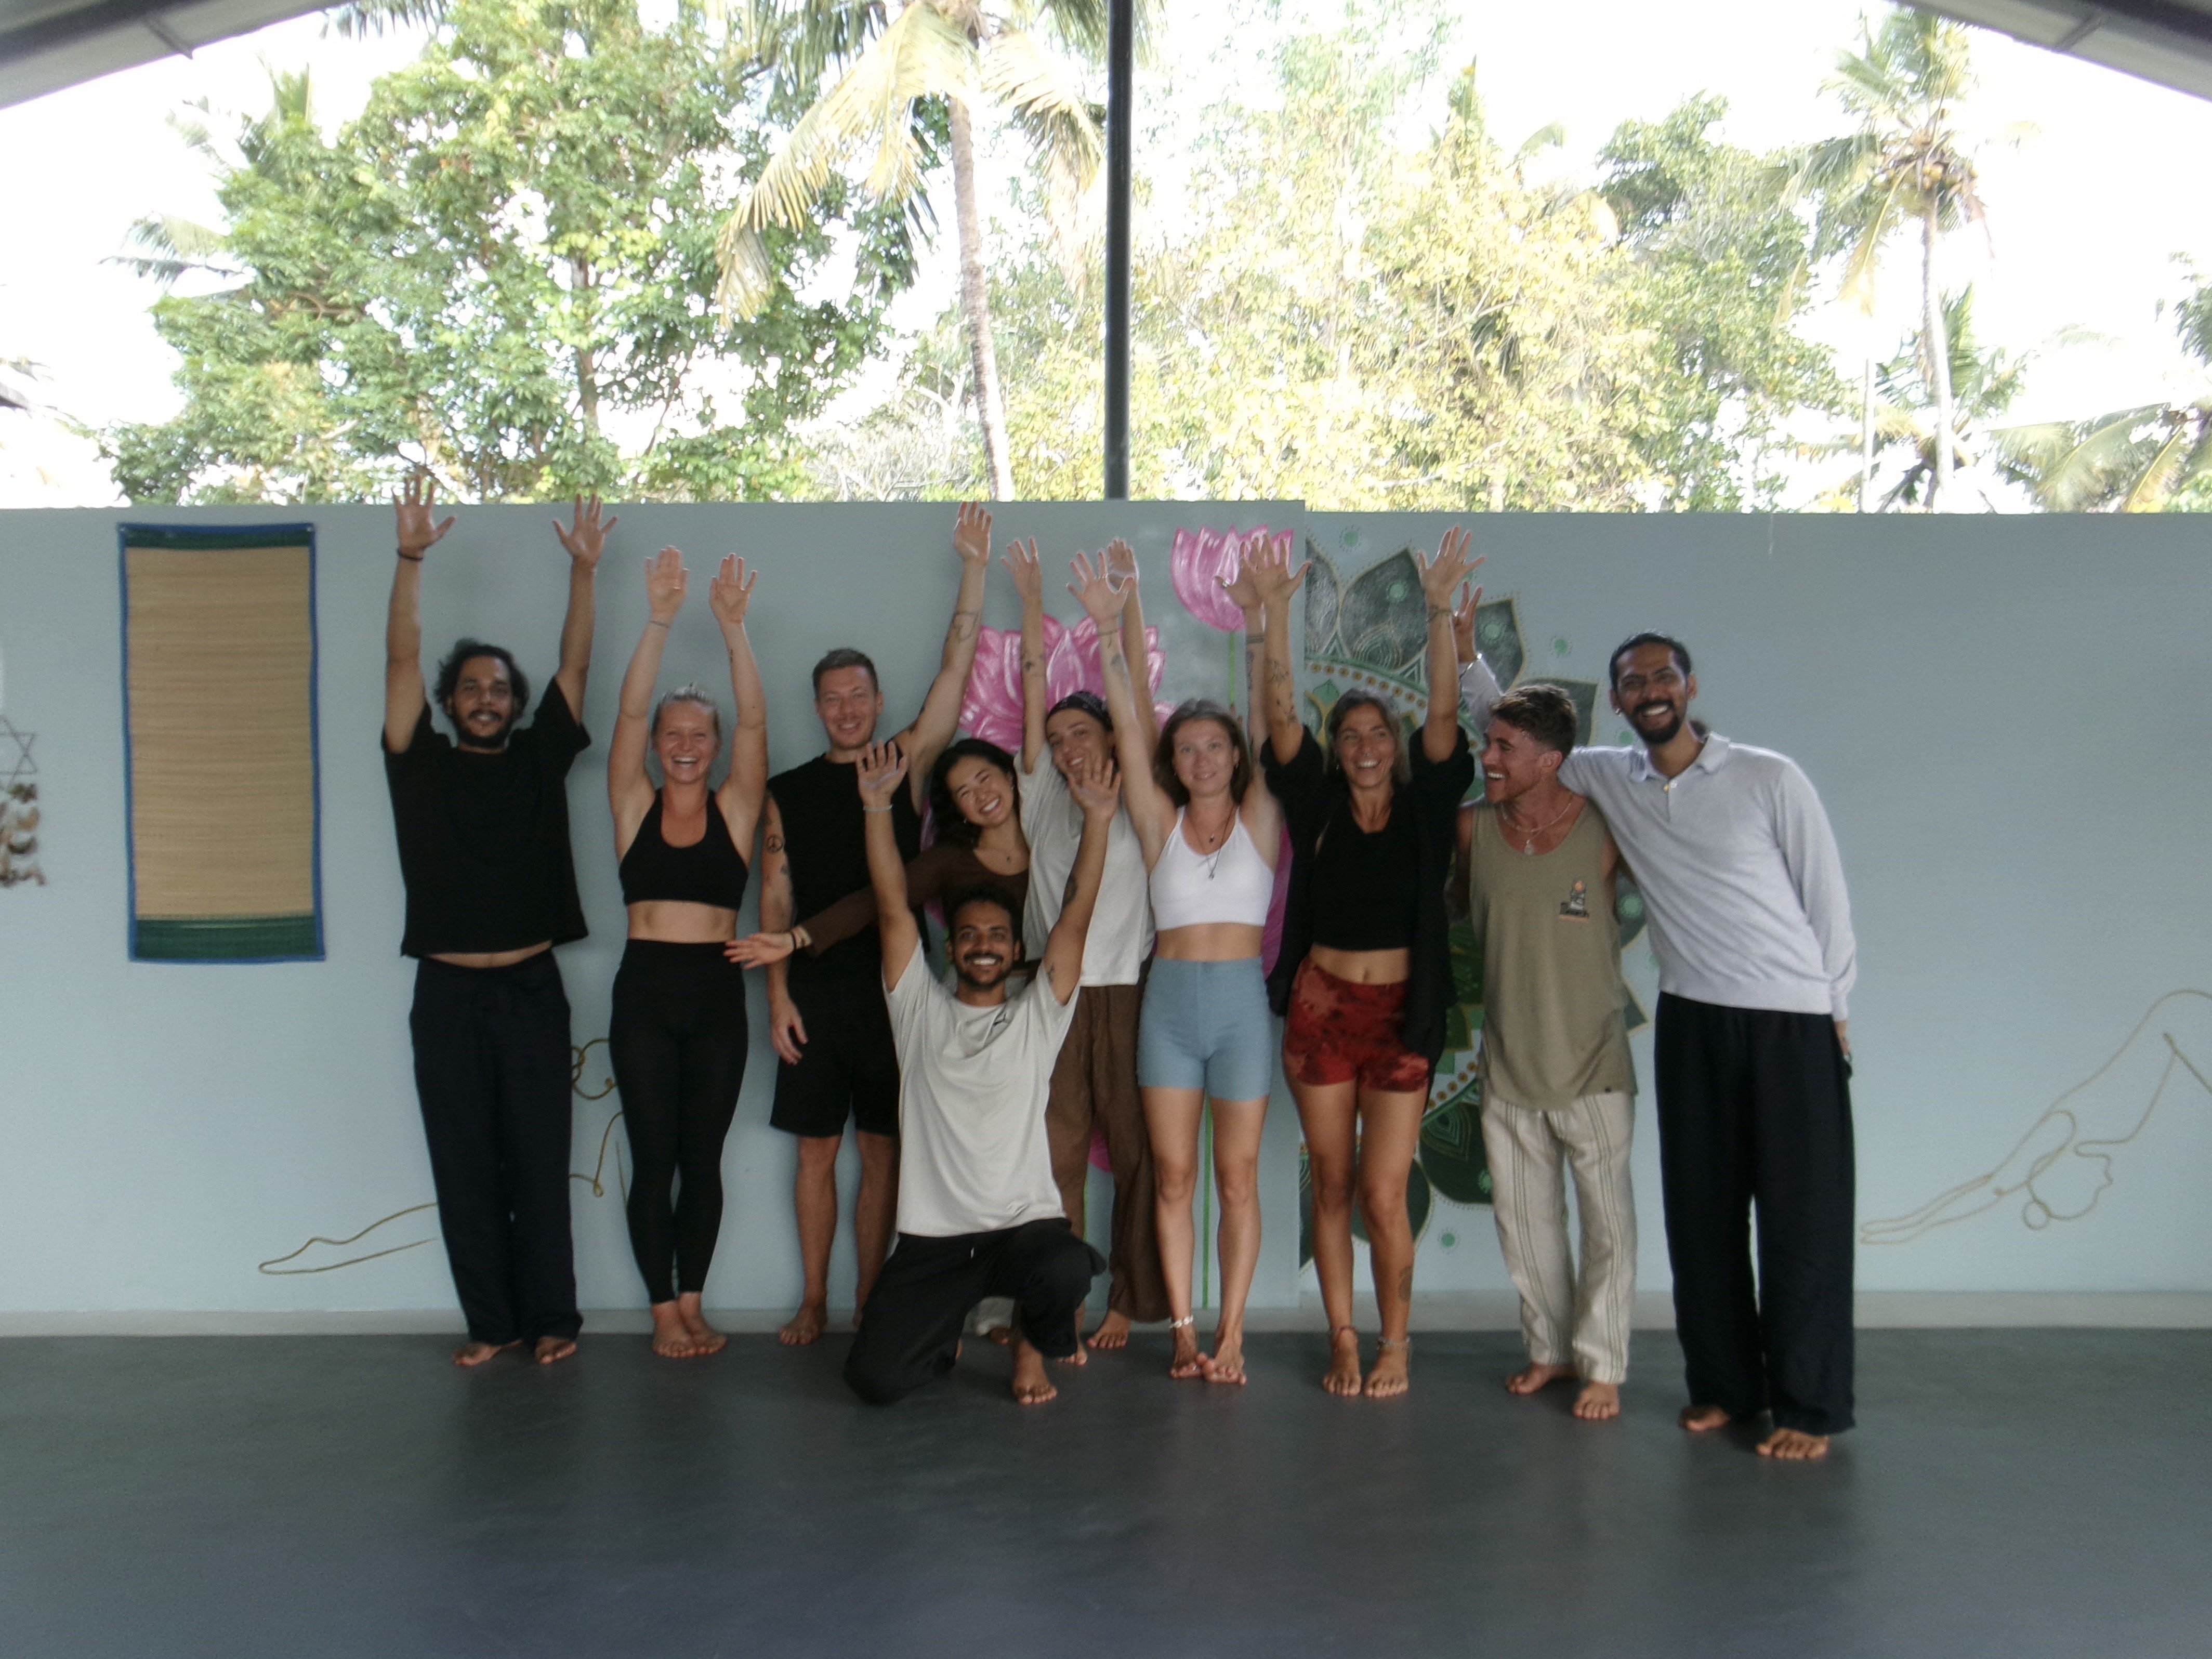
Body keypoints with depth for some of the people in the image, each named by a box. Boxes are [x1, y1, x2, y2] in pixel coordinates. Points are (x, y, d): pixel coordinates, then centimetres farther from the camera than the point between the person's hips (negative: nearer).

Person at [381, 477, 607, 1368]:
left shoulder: (539, 760, 7)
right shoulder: (422, 765, 4)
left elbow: (574, 665, 2)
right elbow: (401, 660, -5)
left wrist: (583, 571, -7)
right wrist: (410, 560, -14)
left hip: (532, 991, 0)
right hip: (448, 995, 0)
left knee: (540, 1162, 4)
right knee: (464, 1168, 5)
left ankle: (551, 1317, 14)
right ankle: (490, 1321, 16)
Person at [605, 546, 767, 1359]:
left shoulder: (735, 808, 4)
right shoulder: (634, 805, 4)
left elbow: (753, 720, -7)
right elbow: (630, 710, -7)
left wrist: (733, 627, -16)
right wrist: (658, 621, -16)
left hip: (717, 992, 1)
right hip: (644, 991, 0)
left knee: (703, 1157, 7)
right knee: (653, 1158, 3)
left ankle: (692, 1301, 20)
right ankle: (663, 1307, 16)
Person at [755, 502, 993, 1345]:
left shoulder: (907, 765, 5)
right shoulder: (788, 791, 7)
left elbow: (955, 672, -2)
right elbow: (776, 898, 4)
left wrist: (974, 572, -7)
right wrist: (779, 994, -4)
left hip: (891, 984, 0)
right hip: (816, 989, 1)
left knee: (881, 1151, 5)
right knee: (817, 1148, 6)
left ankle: (870, 1299, 15)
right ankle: (814, 1300, 18)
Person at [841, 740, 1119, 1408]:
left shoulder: (1037, 1016, 7)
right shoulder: (921, 1011, 9)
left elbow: (1075, 921, -2)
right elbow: (894, 909, 1)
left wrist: (1098, 820, -11)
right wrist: (877, 805, -8)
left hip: (1026, 1225, -1)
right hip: (932, 1239, 1)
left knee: (1067, 1269, -35)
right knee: (875, 1377, -15)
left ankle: (1032, 1345, 5)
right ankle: (944, 1334, 24)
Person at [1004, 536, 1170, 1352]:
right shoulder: (1044, 799, 12)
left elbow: (1137, 696, -1)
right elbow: (1035, 694, 9)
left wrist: (1128, 598, -4)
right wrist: (1033, 603, 7)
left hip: (1126, 992, -2)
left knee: (1136, 1149, 2)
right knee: (1055, 1152, 1)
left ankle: (1128, 1304, 13)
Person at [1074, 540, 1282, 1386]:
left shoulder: (1258, 819, 4)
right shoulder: (1160, 824, 6)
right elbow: (1126, 723, 0)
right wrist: (1110, 628, -6)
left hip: (1241, 999, -1)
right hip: (1169, 999, 2)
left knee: (1237, 1177, 3)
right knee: (1173, 1176, 5)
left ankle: (1229, 1333, 11)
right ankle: (1183, 1330, 13)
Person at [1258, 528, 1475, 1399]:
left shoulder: (1424, 808, 0)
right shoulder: (1316, 807, 1)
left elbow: (1443, 714, -10)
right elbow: (1281, 713, -6)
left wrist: (1440, 610, -17)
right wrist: (1274, 608, -13)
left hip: (1402, 1011, -1)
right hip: (1321, 1006, 1)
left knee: (1383, 1196, -3)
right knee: (1332, 1186, 9)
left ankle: (1394, 1344, 17)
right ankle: (1343, 1339, 22)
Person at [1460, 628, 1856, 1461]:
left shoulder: (1768, 777, -5)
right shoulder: (1610, 779, 5)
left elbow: (1826, 891, -1)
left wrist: (1834, 1008, -1)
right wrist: (1466, 654, 4)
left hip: (1794, 1023, -4)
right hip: (1692, 1020, 4)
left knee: (1804, 1218, 0)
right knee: (1701, 1210, 9)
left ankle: (1810, 1406, 11)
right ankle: (1724, 1386, 23)